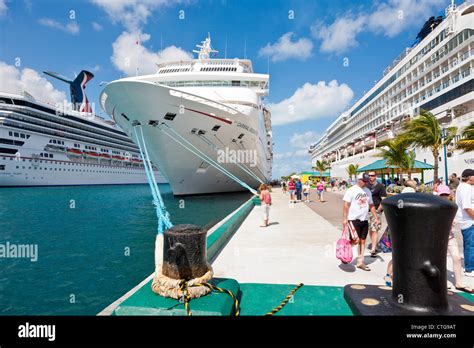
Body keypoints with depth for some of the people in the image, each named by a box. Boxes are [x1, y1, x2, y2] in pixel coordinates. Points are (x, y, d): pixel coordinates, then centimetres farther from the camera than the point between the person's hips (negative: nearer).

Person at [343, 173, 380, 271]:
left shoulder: (367, 191, 13)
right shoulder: (351, 190, -8)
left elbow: (371, 205, 19)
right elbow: (346, 205, -12)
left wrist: (376, 218, 14)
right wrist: (344, 219, -17)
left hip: (364, 220, 7)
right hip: (354, 219, -6)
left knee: (362, 241, 9)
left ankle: (360, 262, 18)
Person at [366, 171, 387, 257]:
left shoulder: (380, 186, -3)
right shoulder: (366, 186, 12)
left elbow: (383, 200, -8)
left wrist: (378, 210, -15)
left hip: (376, 211, -6)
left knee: (374, 230, -9)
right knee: (370, 229, 12)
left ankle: (373, 249, -9)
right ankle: (374, 245, 26)